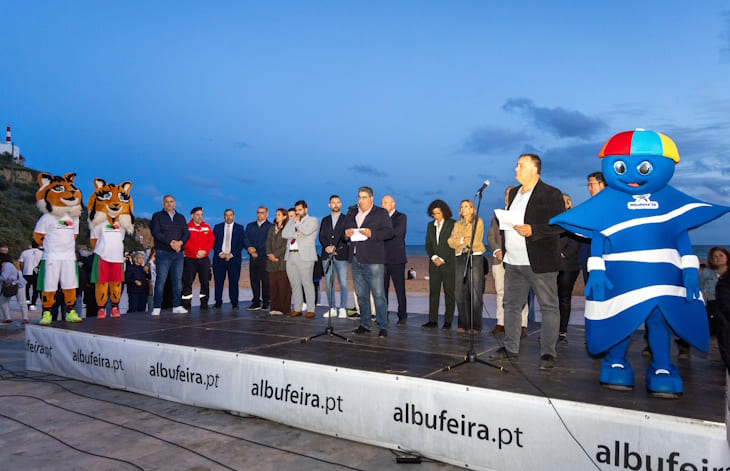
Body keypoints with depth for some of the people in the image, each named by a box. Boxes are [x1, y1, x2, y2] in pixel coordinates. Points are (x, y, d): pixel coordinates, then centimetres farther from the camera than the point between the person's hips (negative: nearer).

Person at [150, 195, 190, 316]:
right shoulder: (157, 216, 6)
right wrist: (171, 243, -15)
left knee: (177, 280, 4)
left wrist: (180, 242, -11)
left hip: (178, 253, 4)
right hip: (163, 252, -4)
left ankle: (176, 306, 10)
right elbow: (156, 233, -7)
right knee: (161, 280, -7)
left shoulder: (180, 217, 18)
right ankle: (157, 307, -3)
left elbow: (186, 233, 9)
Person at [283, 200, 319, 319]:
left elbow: (306, 231, -14)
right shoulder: (291, 221, 23)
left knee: (307, 283, -8)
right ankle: (298, 309, 14)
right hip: (290, 256, 6)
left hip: (305, 257, -6)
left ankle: (311, 310, -4)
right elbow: (284, 233, 7)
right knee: (294, 284, 6)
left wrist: (297, 222, 1)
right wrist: (296, 234, -8)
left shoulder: (312, 220, 6)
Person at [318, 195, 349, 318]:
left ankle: (342, 309, 0)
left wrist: (335, 247, -12)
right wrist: (327, 247, -9)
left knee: (343, 283, -6)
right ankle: (332, 308, 11)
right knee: (328, 283, 4)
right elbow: (321, 237, 9)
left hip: (341, 255, -3)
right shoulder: (325, 220, 16)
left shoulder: (346, 219, 6)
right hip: (326, 255, 4)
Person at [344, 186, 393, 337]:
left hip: (373, 260, -5)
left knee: (378, 294, -7)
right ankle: (364, 324, 19)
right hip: (356, 259, 6)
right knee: (361, 295, 11)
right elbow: (344, 231, 20)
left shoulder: (381, 213, 3)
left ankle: (383, 326, -3)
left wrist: (371, 234, -20)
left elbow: (389, 232, -7)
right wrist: (346, 233, -4)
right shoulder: (351, 214, 19)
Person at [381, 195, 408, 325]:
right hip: (382, 259, 5)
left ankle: (402, 316, 7)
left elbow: (396, 232, -17)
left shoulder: (401, 217, 1)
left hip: (396, 259, -5)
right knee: (382, 289, 5)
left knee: (400, 289, -1)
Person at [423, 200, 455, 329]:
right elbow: (428, 245, 11)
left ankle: (448, 321, 4)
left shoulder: (452, 224, 0)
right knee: (433, 291, 1)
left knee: (449, 292, -1)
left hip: (448, 264, -4)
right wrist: (434, 257, -5)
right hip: (434, 264, 4)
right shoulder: (430, 225, 15)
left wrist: (443, 259, -10)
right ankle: (432, 320, 3)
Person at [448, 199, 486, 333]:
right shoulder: (457, 224, 21)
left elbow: (475, 240, -6)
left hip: (475, 257, -4)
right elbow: (450, 241, 9)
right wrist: (462, 240, -8)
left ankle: (475, 326, -5)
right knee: (460, 292, -1)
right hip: (460, 258, 4)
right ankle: (464, 325, 5)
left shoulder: (478, 222, 7)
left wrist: (458, 240, 0)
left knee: (475, 291, -9)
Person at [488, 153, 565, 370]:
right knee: (511, 305, 13)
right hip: (513, 263, 7)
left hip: (540, 263, -7)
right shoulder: (514, 193, 15)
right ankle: (510, 348, 25)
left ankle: (548, 353, 10)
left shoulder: (552, 194, -7)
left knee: (549, 307, 2)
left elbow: (561, 225, -12)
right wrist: (504, 250, 13)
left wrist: (532, 231, -21)